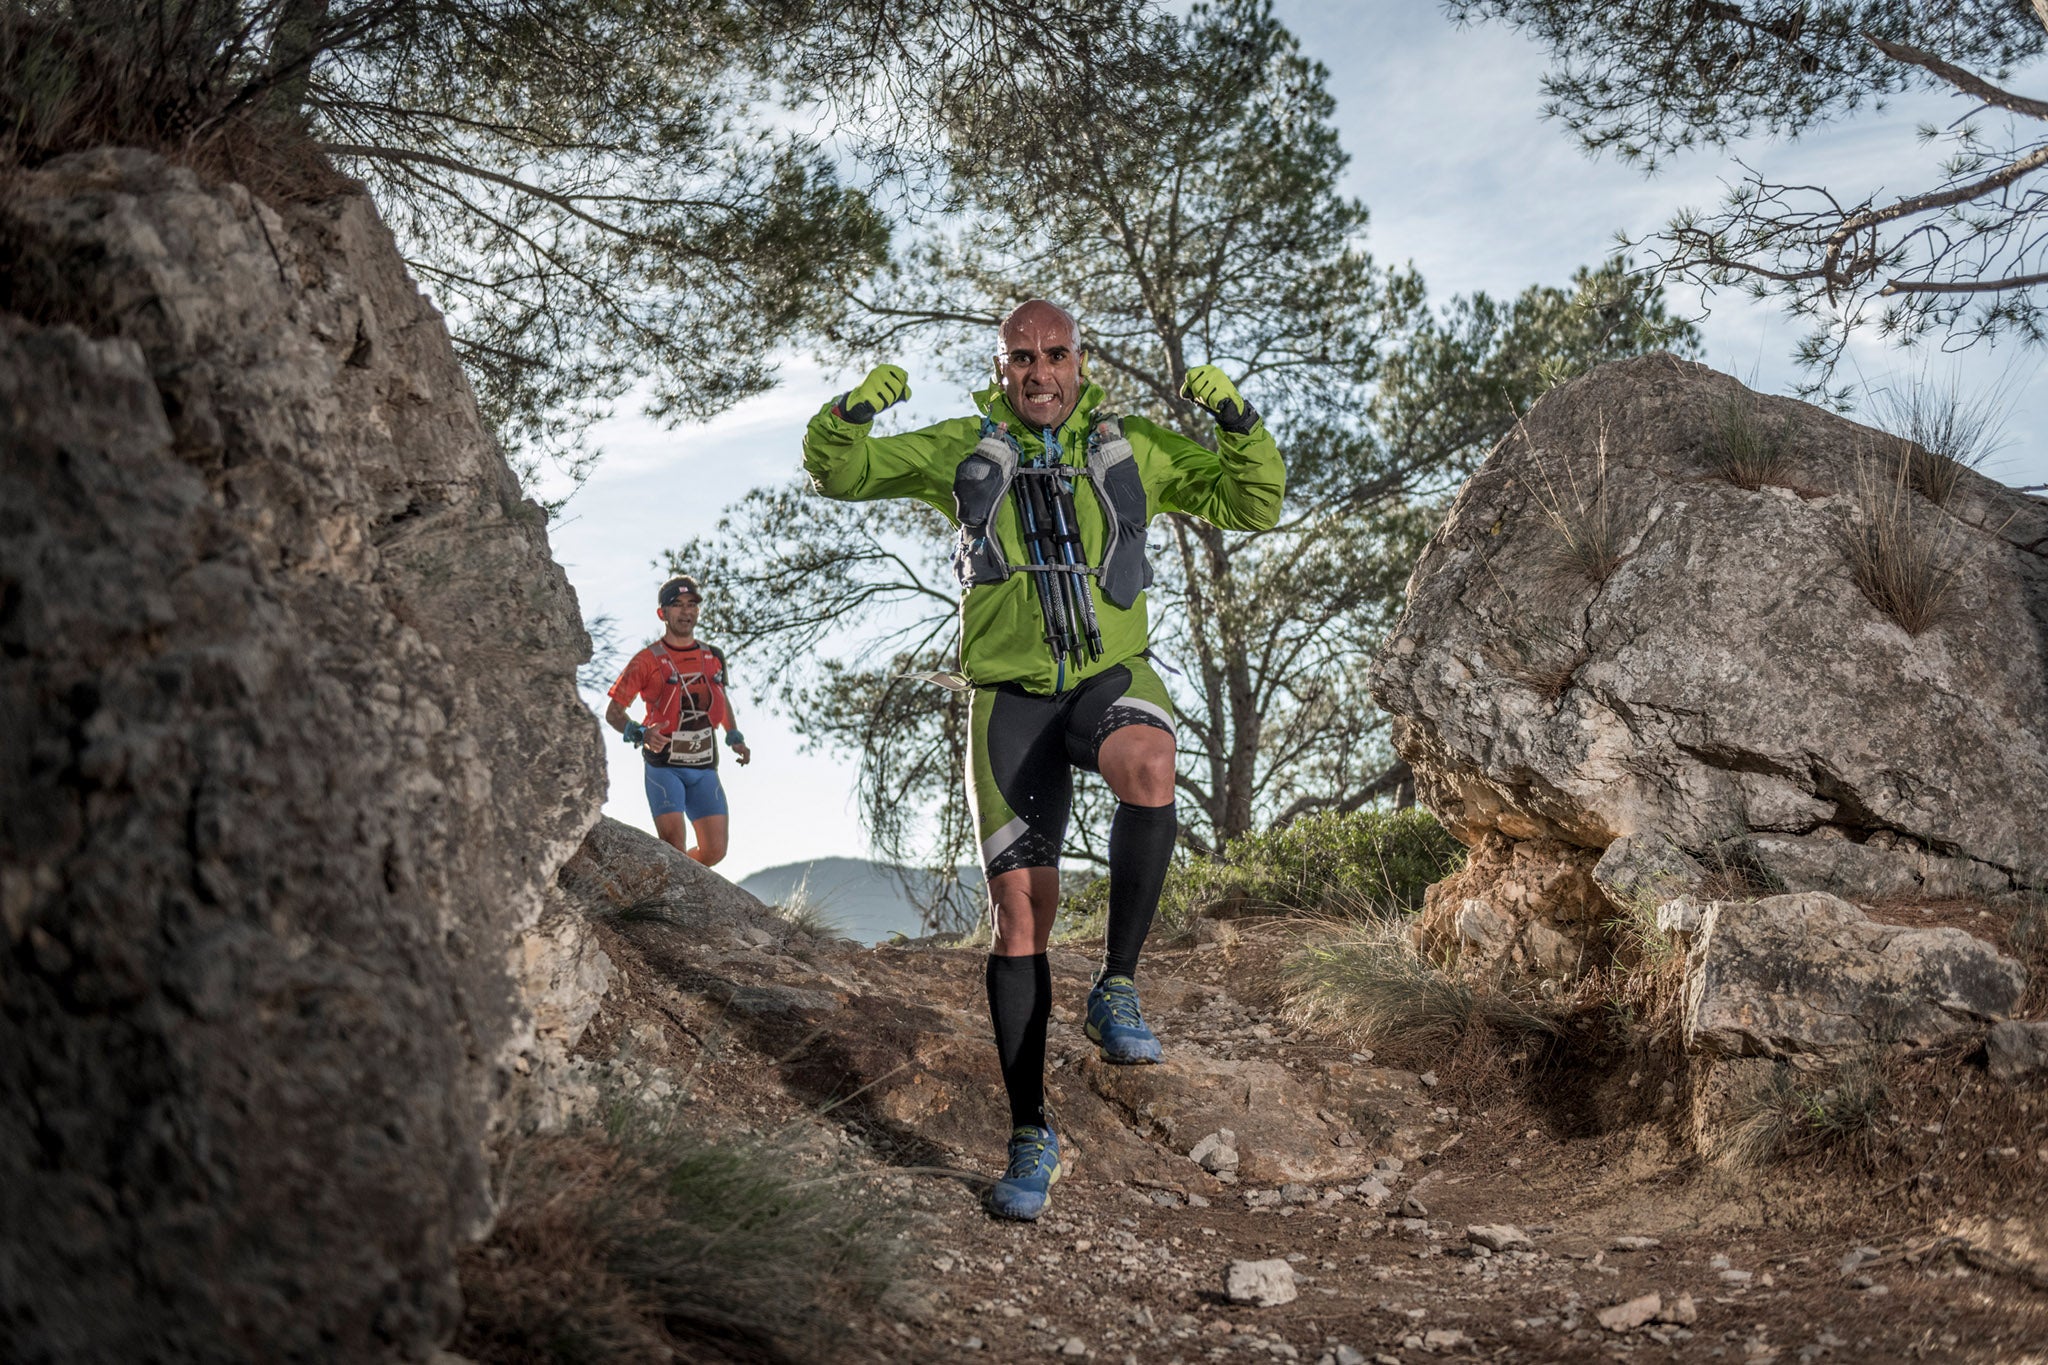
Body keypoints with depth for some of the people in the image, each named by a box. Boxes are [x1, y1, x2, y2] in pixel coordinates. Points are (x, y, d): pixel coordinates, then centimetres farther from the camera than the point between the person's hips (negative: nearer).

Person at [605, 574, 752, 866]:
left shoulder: (714, 658, 9)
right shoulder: (647, 661, -5)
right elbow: (613, 713, -4)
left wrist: (734, 738, 13)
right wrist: (640, 734, -23)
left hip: (704, 769, 4)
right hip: (664, 766, -4)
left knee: (714, 850, -1)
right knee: (674, 849, -19)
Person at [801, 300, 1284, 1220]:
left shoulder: (1133, 447, 10)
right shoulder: (963, 450, 9)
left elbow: (1253, 504, 14)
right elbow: (838, 472, 10)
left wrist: (1237, 421, -3)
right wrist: (850, 413, -11)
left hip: (1111, 675, 0)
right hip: (1011, 695, 0)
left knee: (1146, 767, -37)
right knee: (1021, 905, -5)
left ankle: (1117, 990, -21)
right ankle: (1030, 1136, 5)